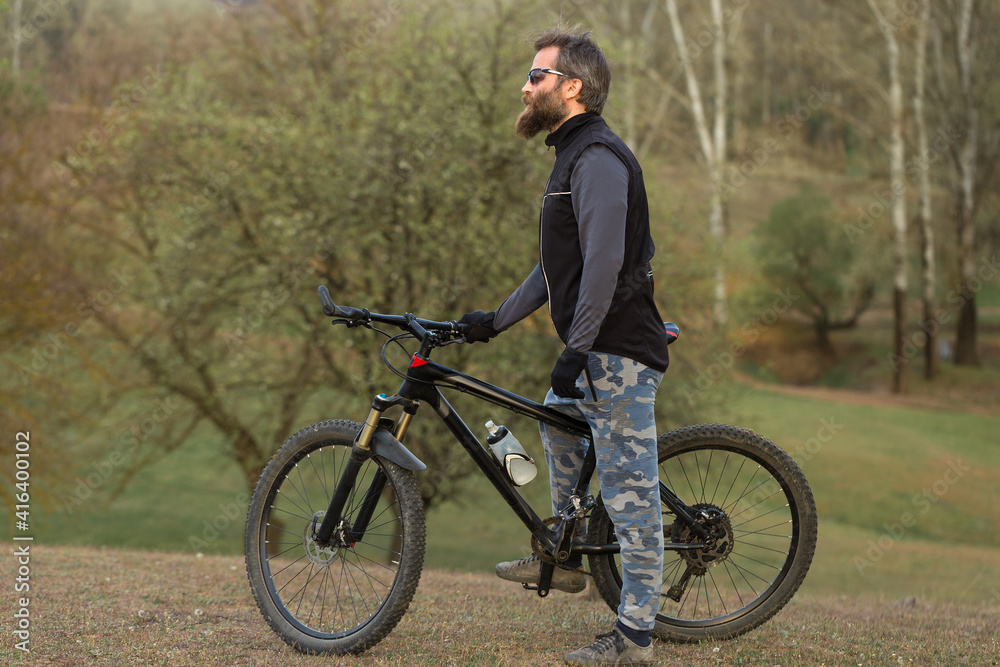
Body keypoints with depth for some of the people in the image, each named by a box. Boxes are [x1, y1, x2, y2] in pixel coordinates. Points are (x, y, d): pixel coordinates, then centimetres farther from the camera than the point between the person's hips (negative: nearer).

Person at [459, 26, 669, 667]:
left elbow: (604, 260, -24)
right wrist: (498, 319, 24)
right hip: (597, 351, 11)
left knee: (629, 488, -8)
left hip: (619, 350, -11)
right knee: (558, 421, 29)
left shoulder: (599, 157, -15)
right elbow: (558, 265, 24)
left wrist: (576, 349, -26)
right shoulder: (575, 154, 19)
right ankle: (566, 557, 41)